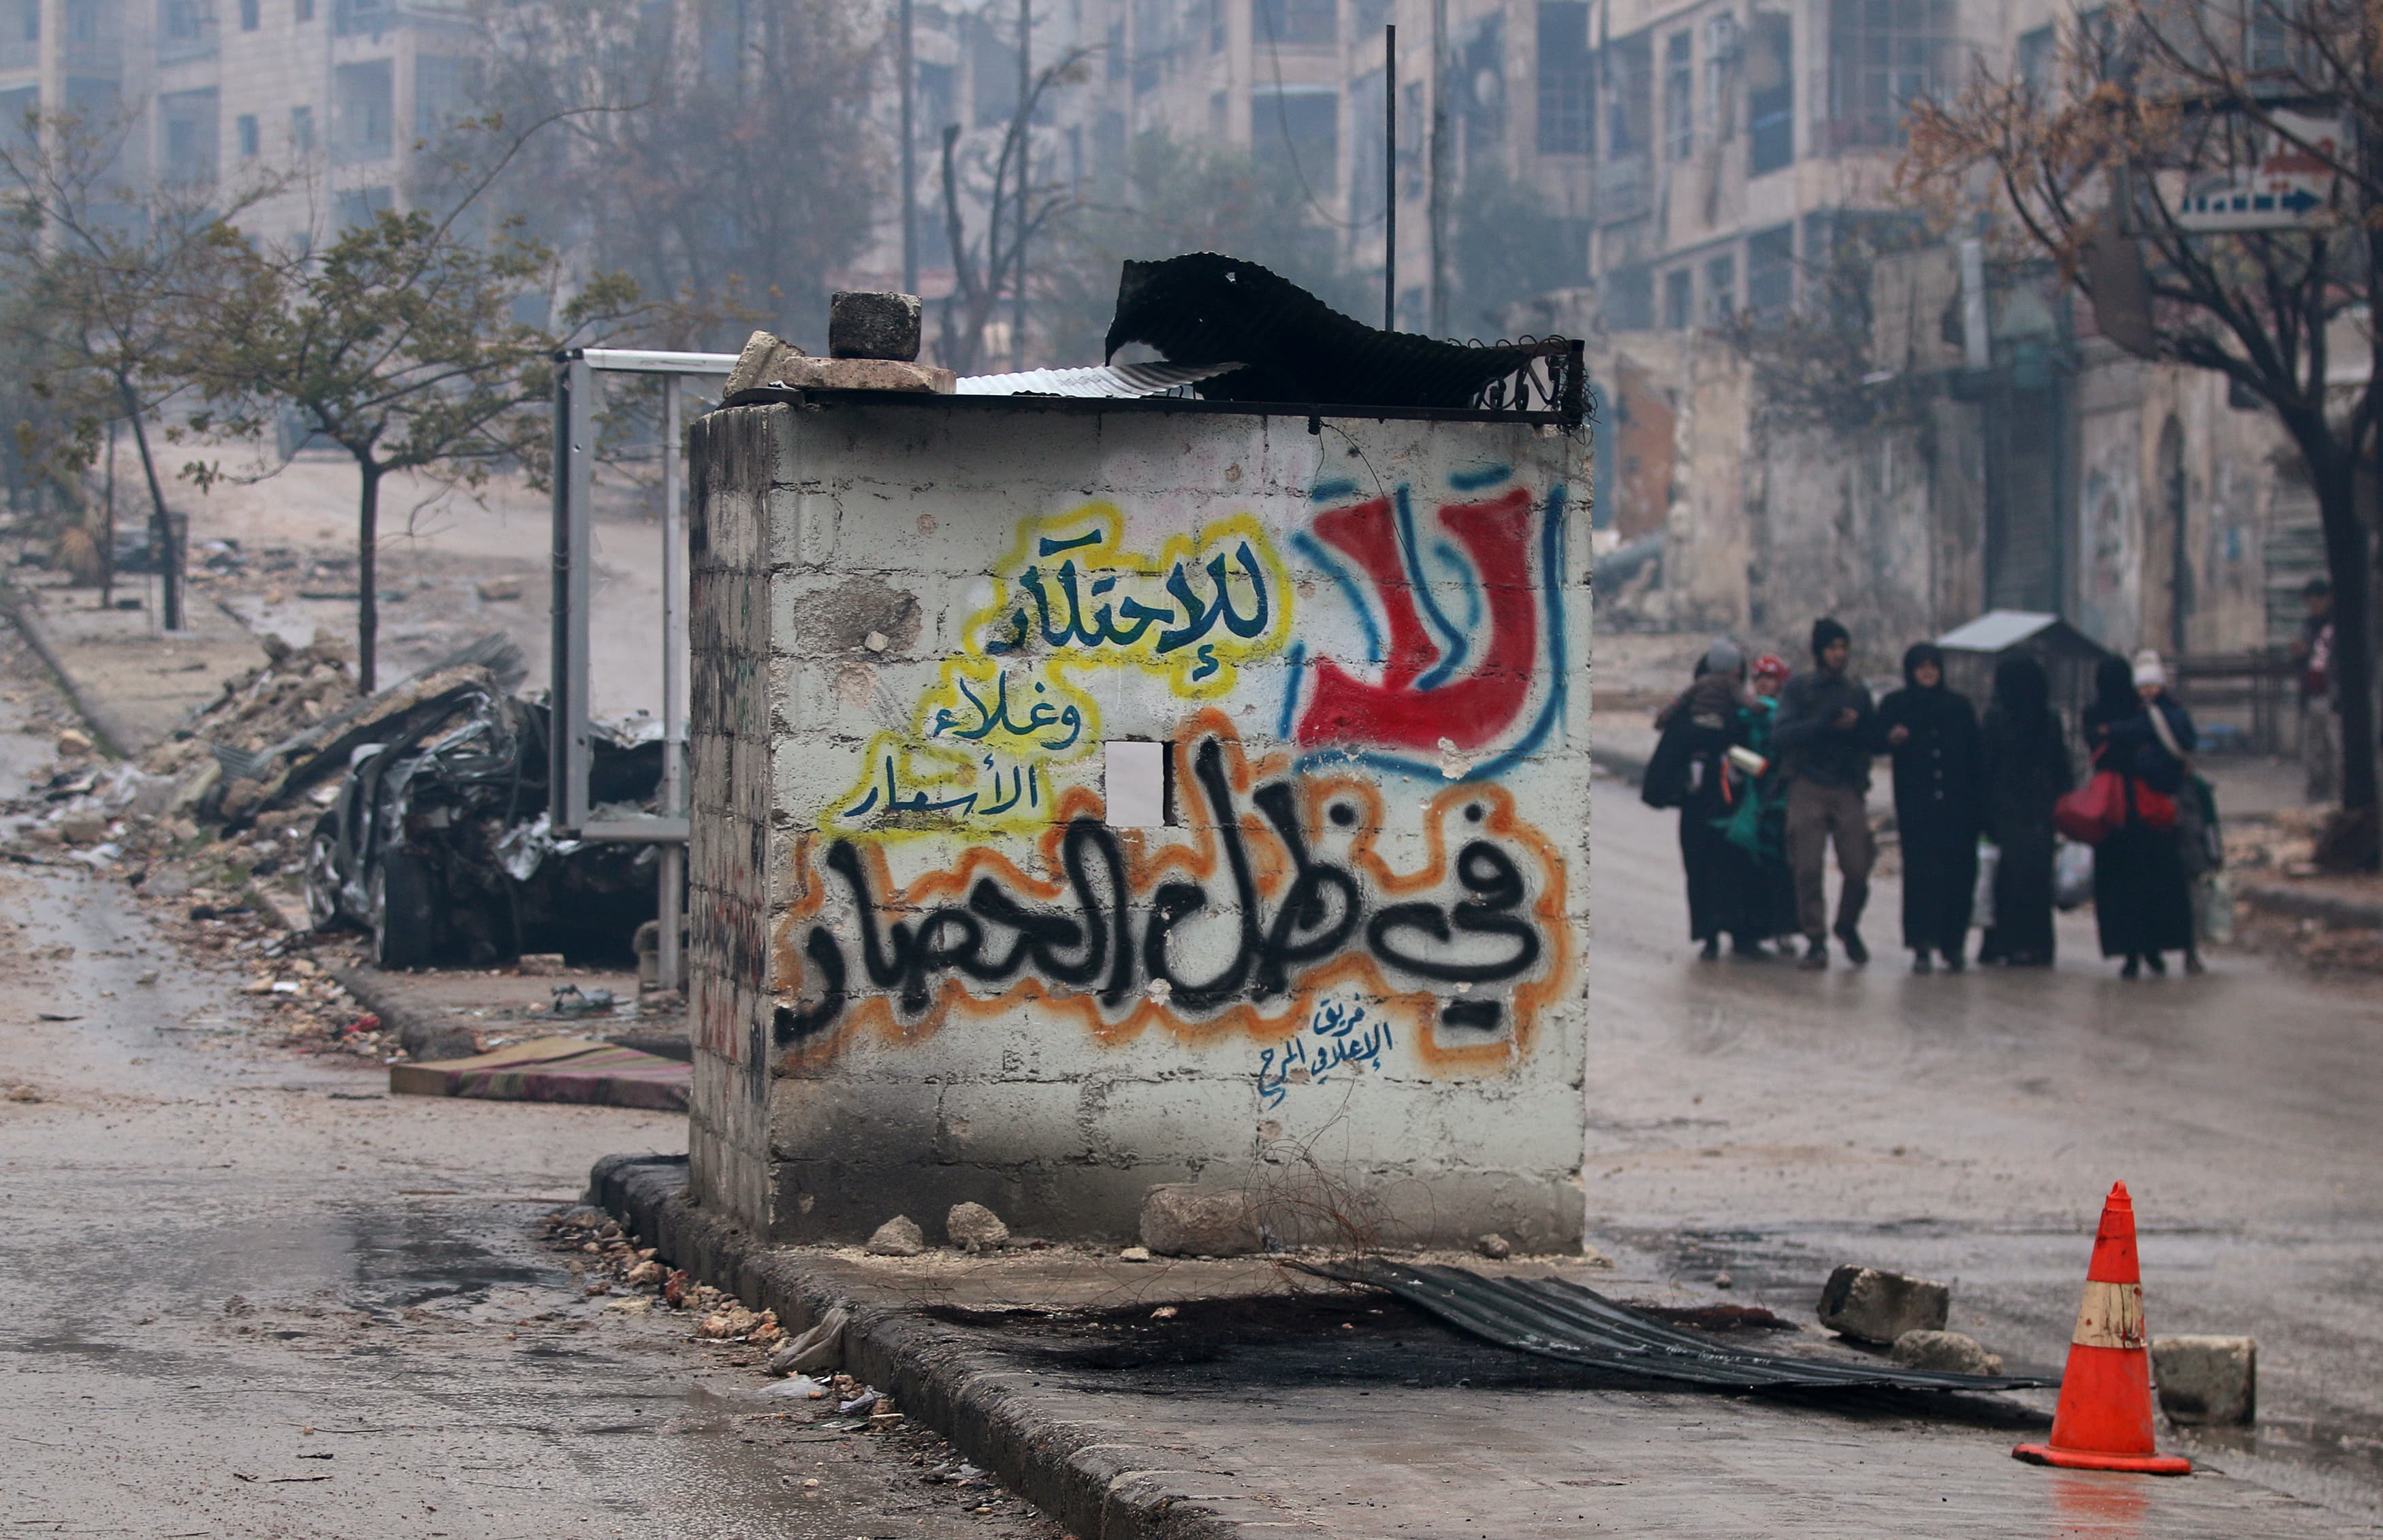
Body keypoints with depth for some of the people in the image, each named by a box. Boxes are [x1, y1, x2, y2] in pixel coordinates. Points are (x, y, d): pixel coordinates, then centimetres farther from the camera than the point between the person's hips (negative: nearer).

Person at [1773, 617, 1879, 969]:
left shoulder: (1857, 690, 14)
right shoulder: (1798, 687, 5)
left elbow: (1873, 741, 17)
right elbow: (1781, 735, -9)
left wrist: (1856, 726, 0)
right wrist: (1824, 723, -17)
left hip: (1847, 788, 2)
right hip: (1807, 785, -2)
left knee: (1857, 867, -6)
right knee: (1808, 868, -9)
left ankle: (1848, 927, 19)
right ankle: (1815, 940, 0)